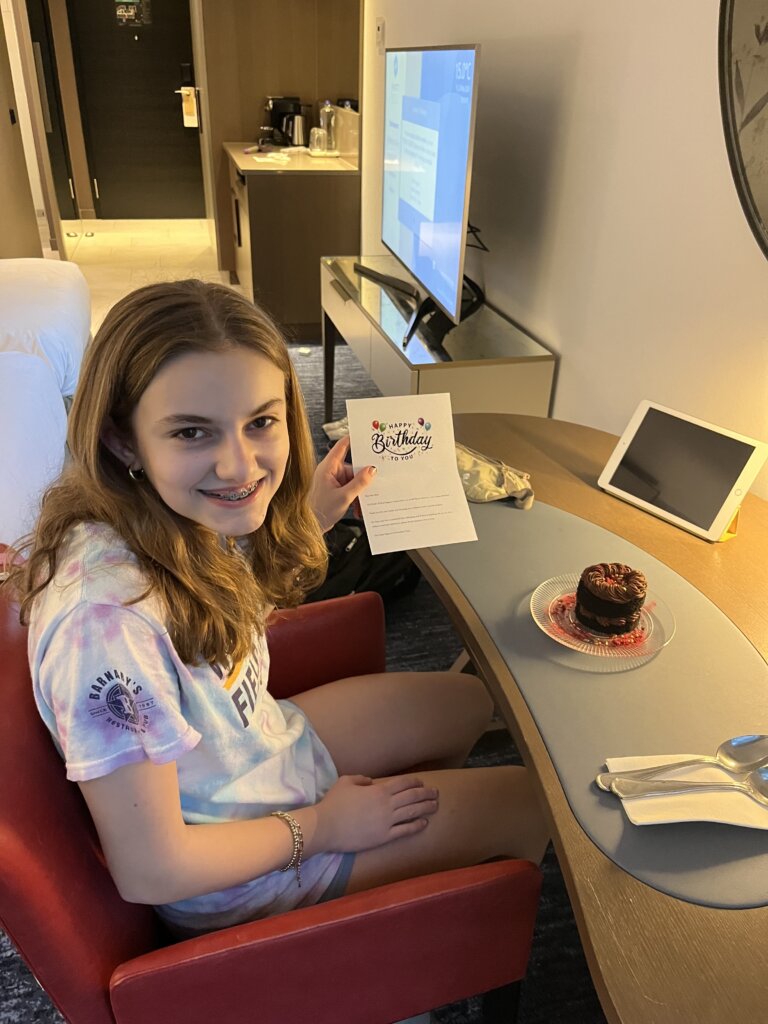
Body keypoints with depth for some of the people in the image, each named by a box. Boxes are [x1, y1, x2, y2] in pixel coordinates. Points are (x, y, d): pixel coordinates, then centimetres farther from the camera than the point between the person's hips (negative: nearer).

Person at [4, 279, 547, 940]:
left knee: (470, 701, 22)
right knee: (531, 805, 5)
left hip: (269, 743, 7)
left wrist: (311, 518, -4)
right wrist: (319, 826, -16)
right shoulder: (110, 617, -40)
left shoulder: (194, 516, -15)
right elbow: (148, 872, -29)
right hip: (226, 880, -7)